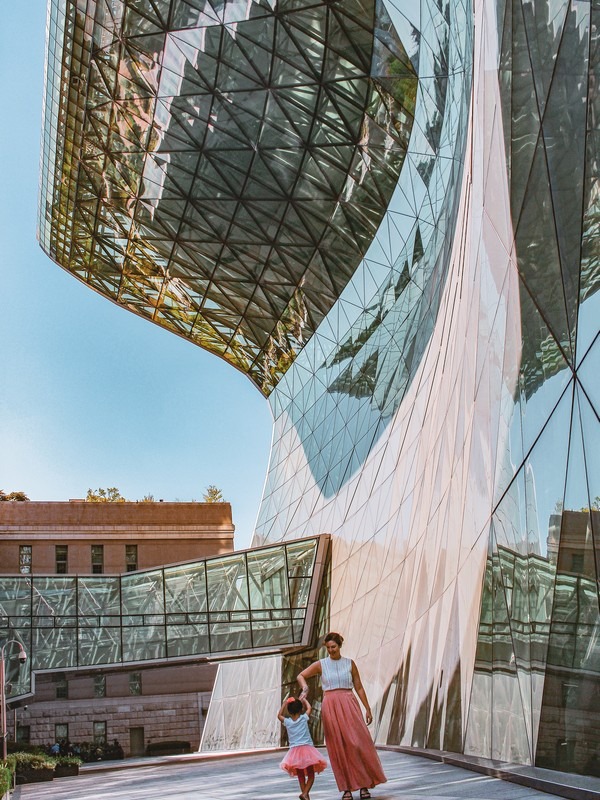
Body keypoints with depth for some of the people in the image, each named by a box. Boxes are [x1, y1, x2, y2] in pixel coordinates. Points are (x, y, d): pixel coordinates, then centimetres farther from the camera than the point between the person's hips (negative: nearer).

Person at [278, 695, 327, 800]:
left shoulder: (287, 721, 5)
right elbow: (309, 708, 18)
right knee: (311, 775, 2)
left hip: (294, 751, 2)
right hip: (307, 749, -2)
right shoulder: (304, 718, 0)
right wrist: (304, 700, 32)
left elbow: (279, 715, 25)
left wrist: (285, 704, 29)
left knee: (301, 776, 12)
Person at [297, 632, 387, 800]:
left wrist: (368, 709, 8)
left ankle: (364, 785, 1)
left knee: (358, 743, -7)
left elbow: (359, 687, 10)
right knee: (338, 748, 0)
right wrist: (305, 688, -7)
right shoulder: (321, 665, 6)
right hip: (330, 707, 0)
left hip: (349, 705, 0)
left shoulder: (349, 663, 7)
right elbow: (301, 676, 14)